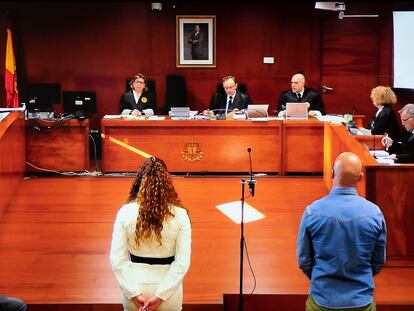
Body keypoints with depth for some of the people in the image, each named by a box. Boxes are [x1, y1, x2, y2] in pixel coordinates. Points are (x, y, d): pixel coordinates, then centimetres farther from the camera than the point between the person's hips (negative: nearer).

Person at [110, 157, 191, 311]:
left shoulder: (125, 212, -9)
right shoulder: (179, 214, -10)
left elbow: (117, 259, -11)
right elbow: (183, 262, -14)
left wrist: (134, 294, -9)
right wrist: (160, 296, -13)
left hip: (135, 287, 1)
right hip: (168, 290, -1)